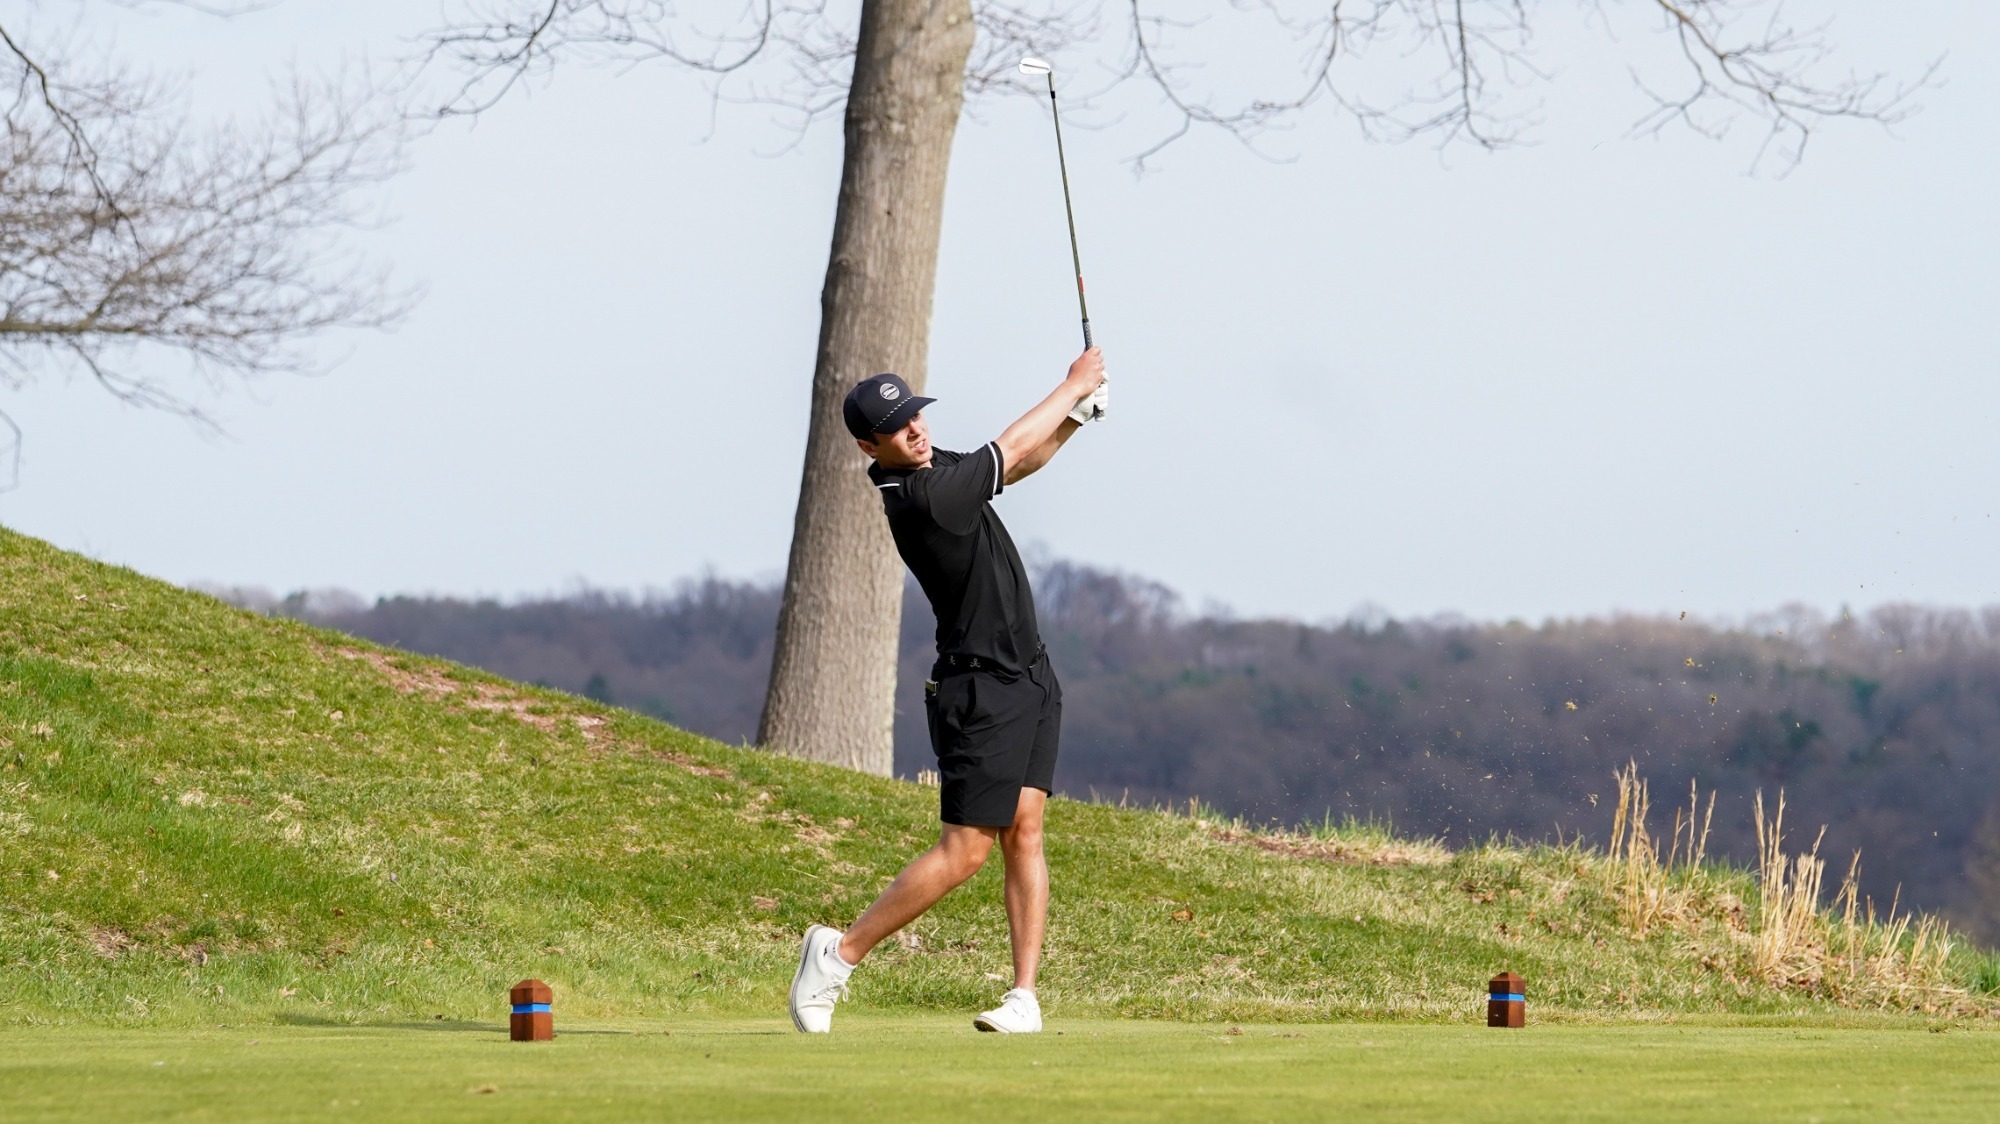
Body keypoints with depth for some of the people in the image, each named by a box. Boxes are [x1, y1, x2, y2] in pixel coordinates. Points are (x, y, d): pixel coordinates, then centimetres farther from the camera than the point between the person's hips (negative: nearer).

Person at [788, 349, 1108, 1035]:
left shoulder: (933, 467, 5)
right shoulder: (922, 496, -23)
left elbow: (1012, 465, 22)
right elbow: (1011, 451, -12)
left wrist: (1075, 414, 4)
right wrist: (1075, 386, 4)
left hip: (1029, 678, 9)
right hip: (982, 690, -9)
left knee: (1023, 832, 1)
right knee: (965, 850, -9)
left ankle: (1025, 997, -2)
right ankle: (839, 953, 1)